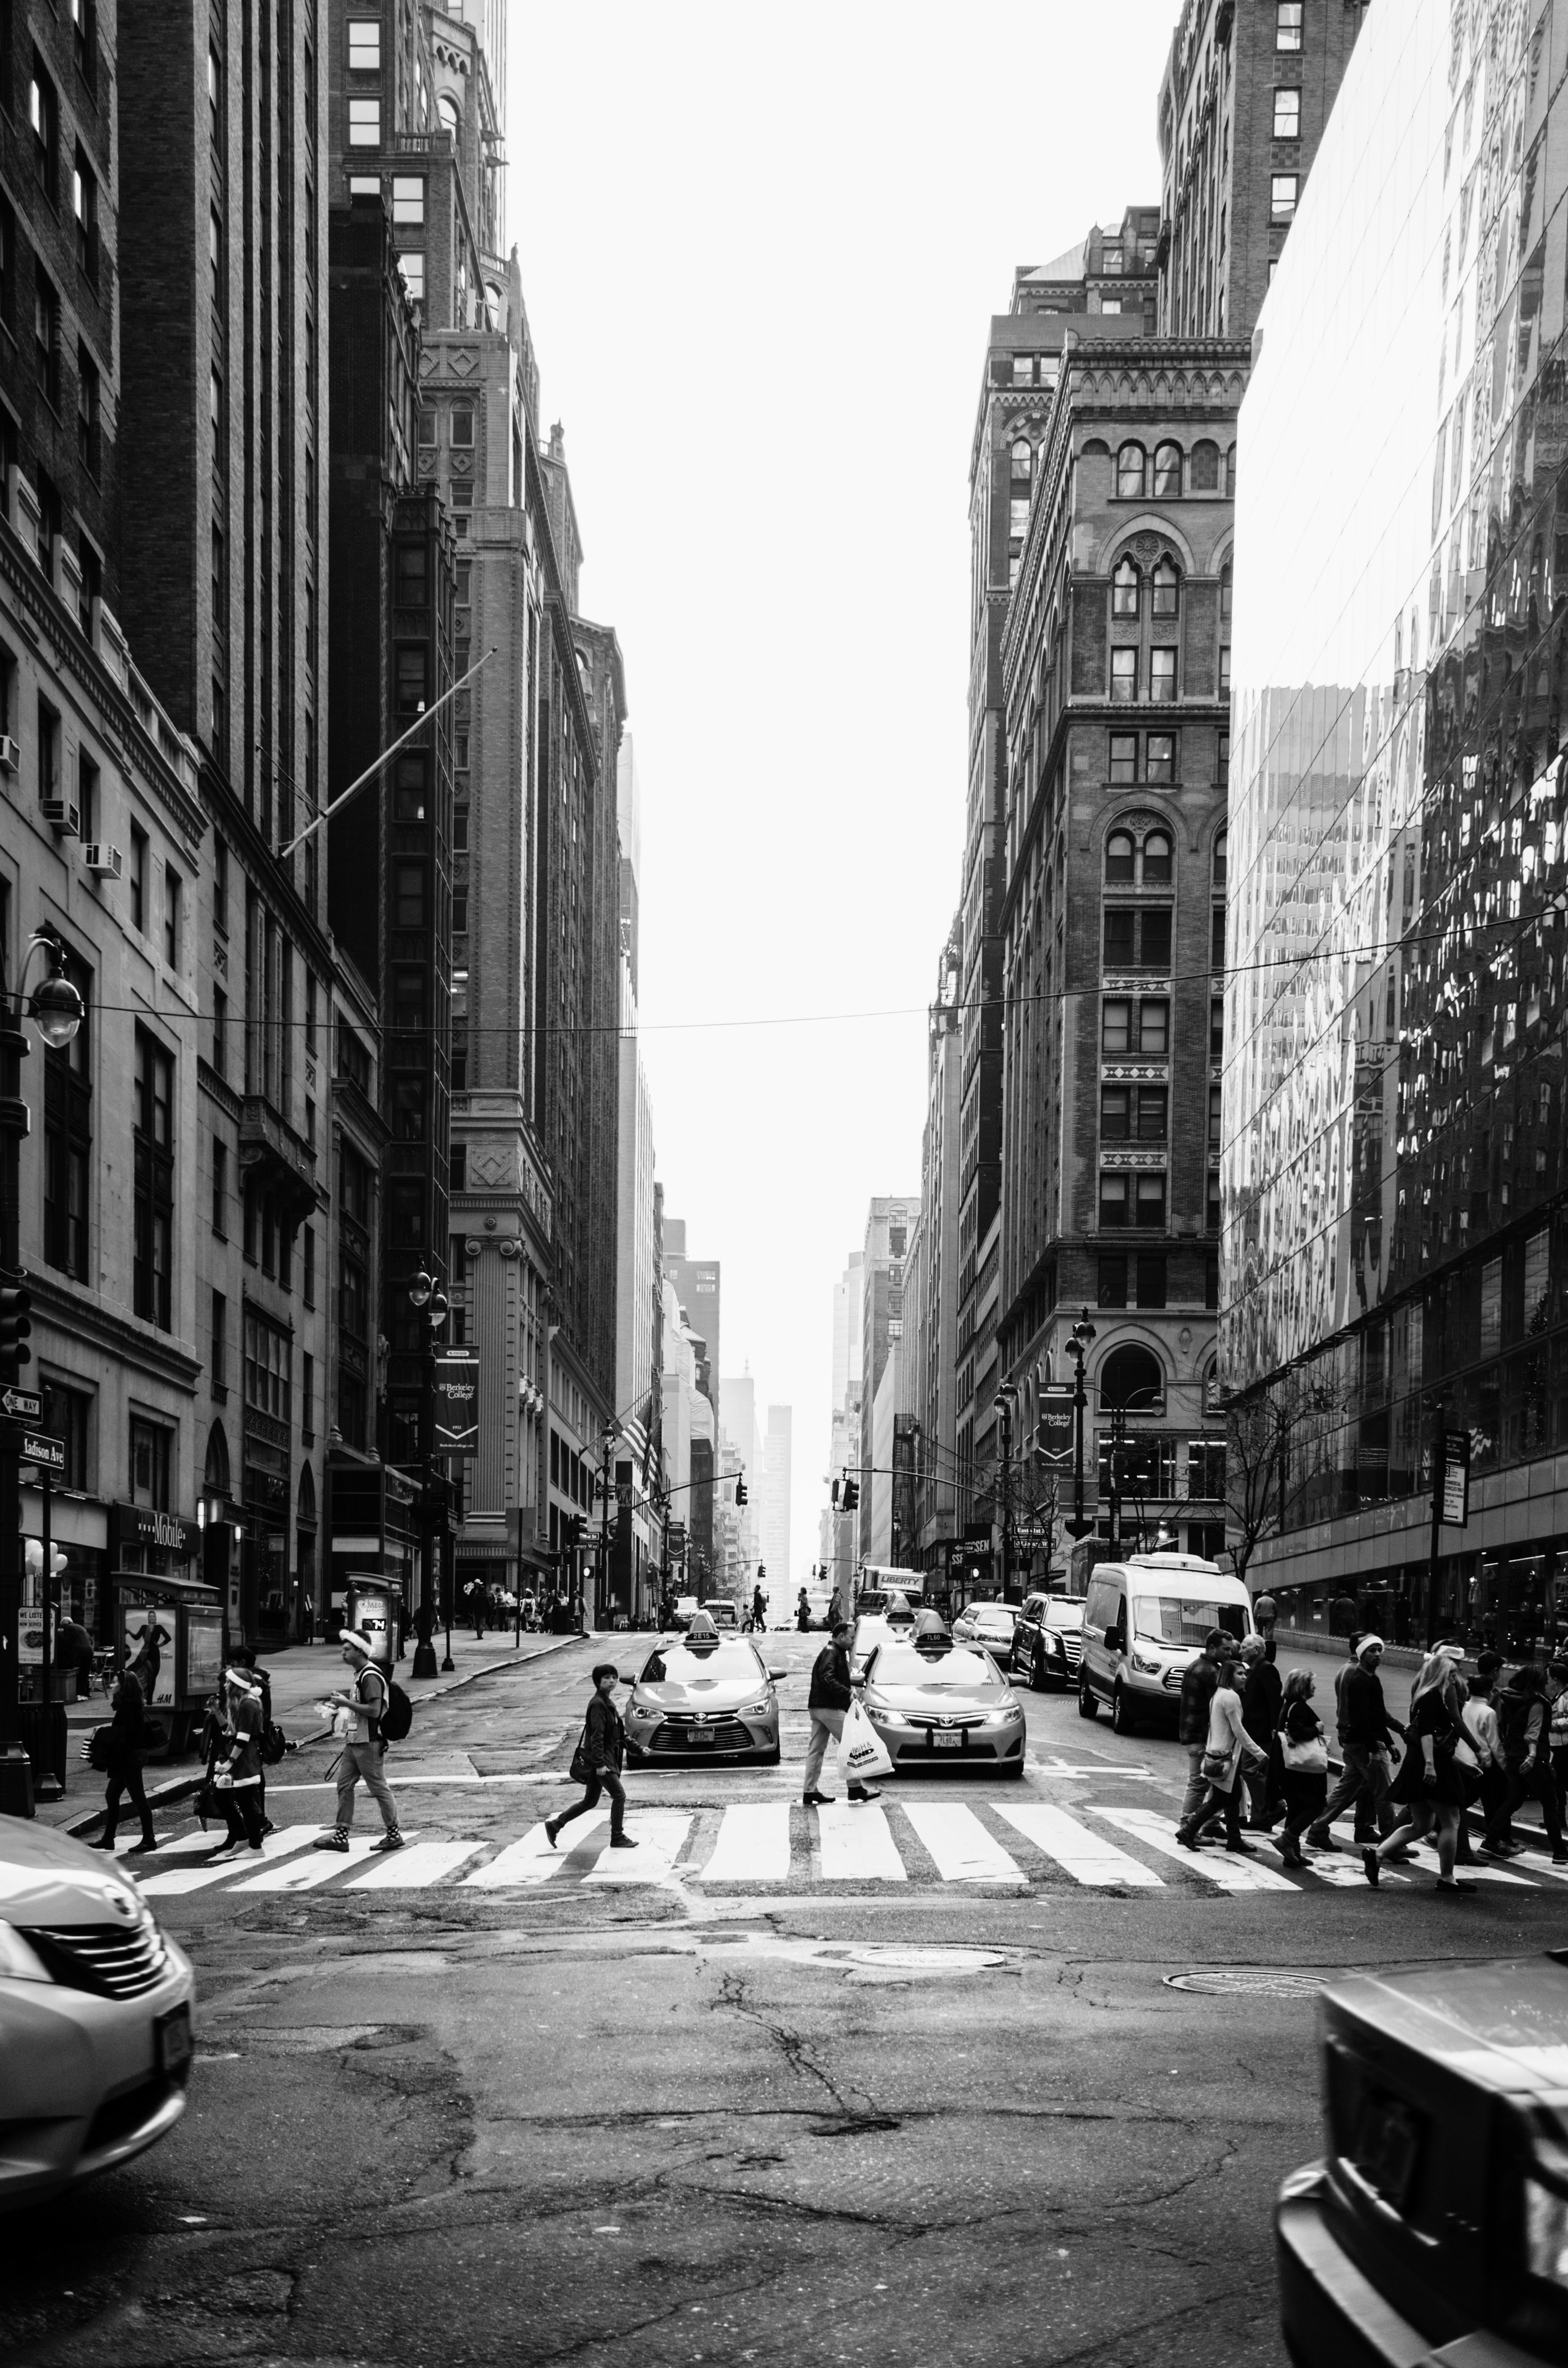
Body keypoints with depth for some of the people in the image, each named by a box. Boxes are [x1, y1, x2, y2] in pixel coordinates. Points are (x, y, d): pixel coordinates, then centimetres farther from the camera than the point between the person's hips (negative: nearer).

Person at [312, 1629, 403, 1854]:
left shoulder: (371, 1677, -18)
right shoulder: (358, 1674, 13)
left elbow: (374, 1709, -24)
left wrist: (346, 1703, -20)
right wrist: (340, 1699, 11)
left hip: (368, 1743, -10)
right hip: (354, 1741, 10)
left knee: (379, 1788, -1)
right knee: (344, 1785, 9)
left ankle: (393, 1835, 9)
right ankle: (341, 1835, 12)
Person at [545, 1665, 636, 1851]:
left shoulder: (608, 1703, 14)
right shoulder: (598, 1704, -16)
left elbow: (619, 1733, 22)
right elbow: (597, 1736, -21)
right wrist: (600, 1763, -24)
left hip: (607, 1757, 10)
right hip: (600, 1759, -10)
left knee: (590, 1801, 14)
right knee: (619, 1795, -6)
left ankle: (554, 1825, 21)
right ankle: (617, 1837, 3)